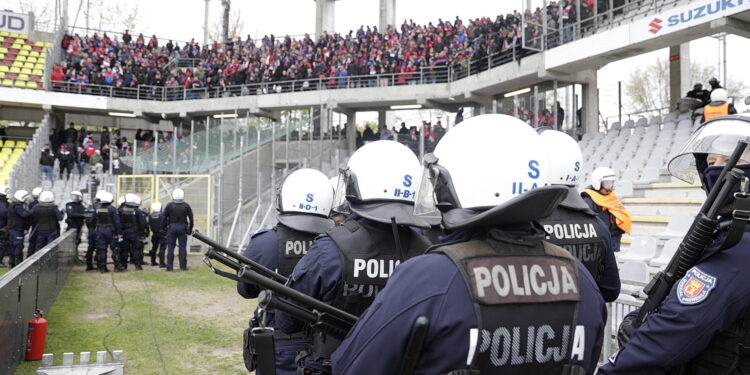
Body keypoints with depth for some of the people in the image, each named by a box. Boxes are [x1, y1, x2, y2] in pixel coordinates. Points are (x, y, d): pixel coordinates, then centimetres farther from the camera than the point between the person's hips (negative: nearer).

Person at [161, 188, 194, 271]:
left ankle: (169, 267, 4)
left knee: (170, 247, 4)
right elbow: (191, 218, 2)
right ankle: (183, 266, 4)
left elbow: (164, 218, 0)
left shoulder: (169, 205, -2)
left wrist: (163, 228, 12)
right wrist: (190, 229, 12)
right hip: (182, 228, 0)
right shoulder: (186, 206, 0)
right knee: (182, 247, 4)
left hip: (172, 228, 0)